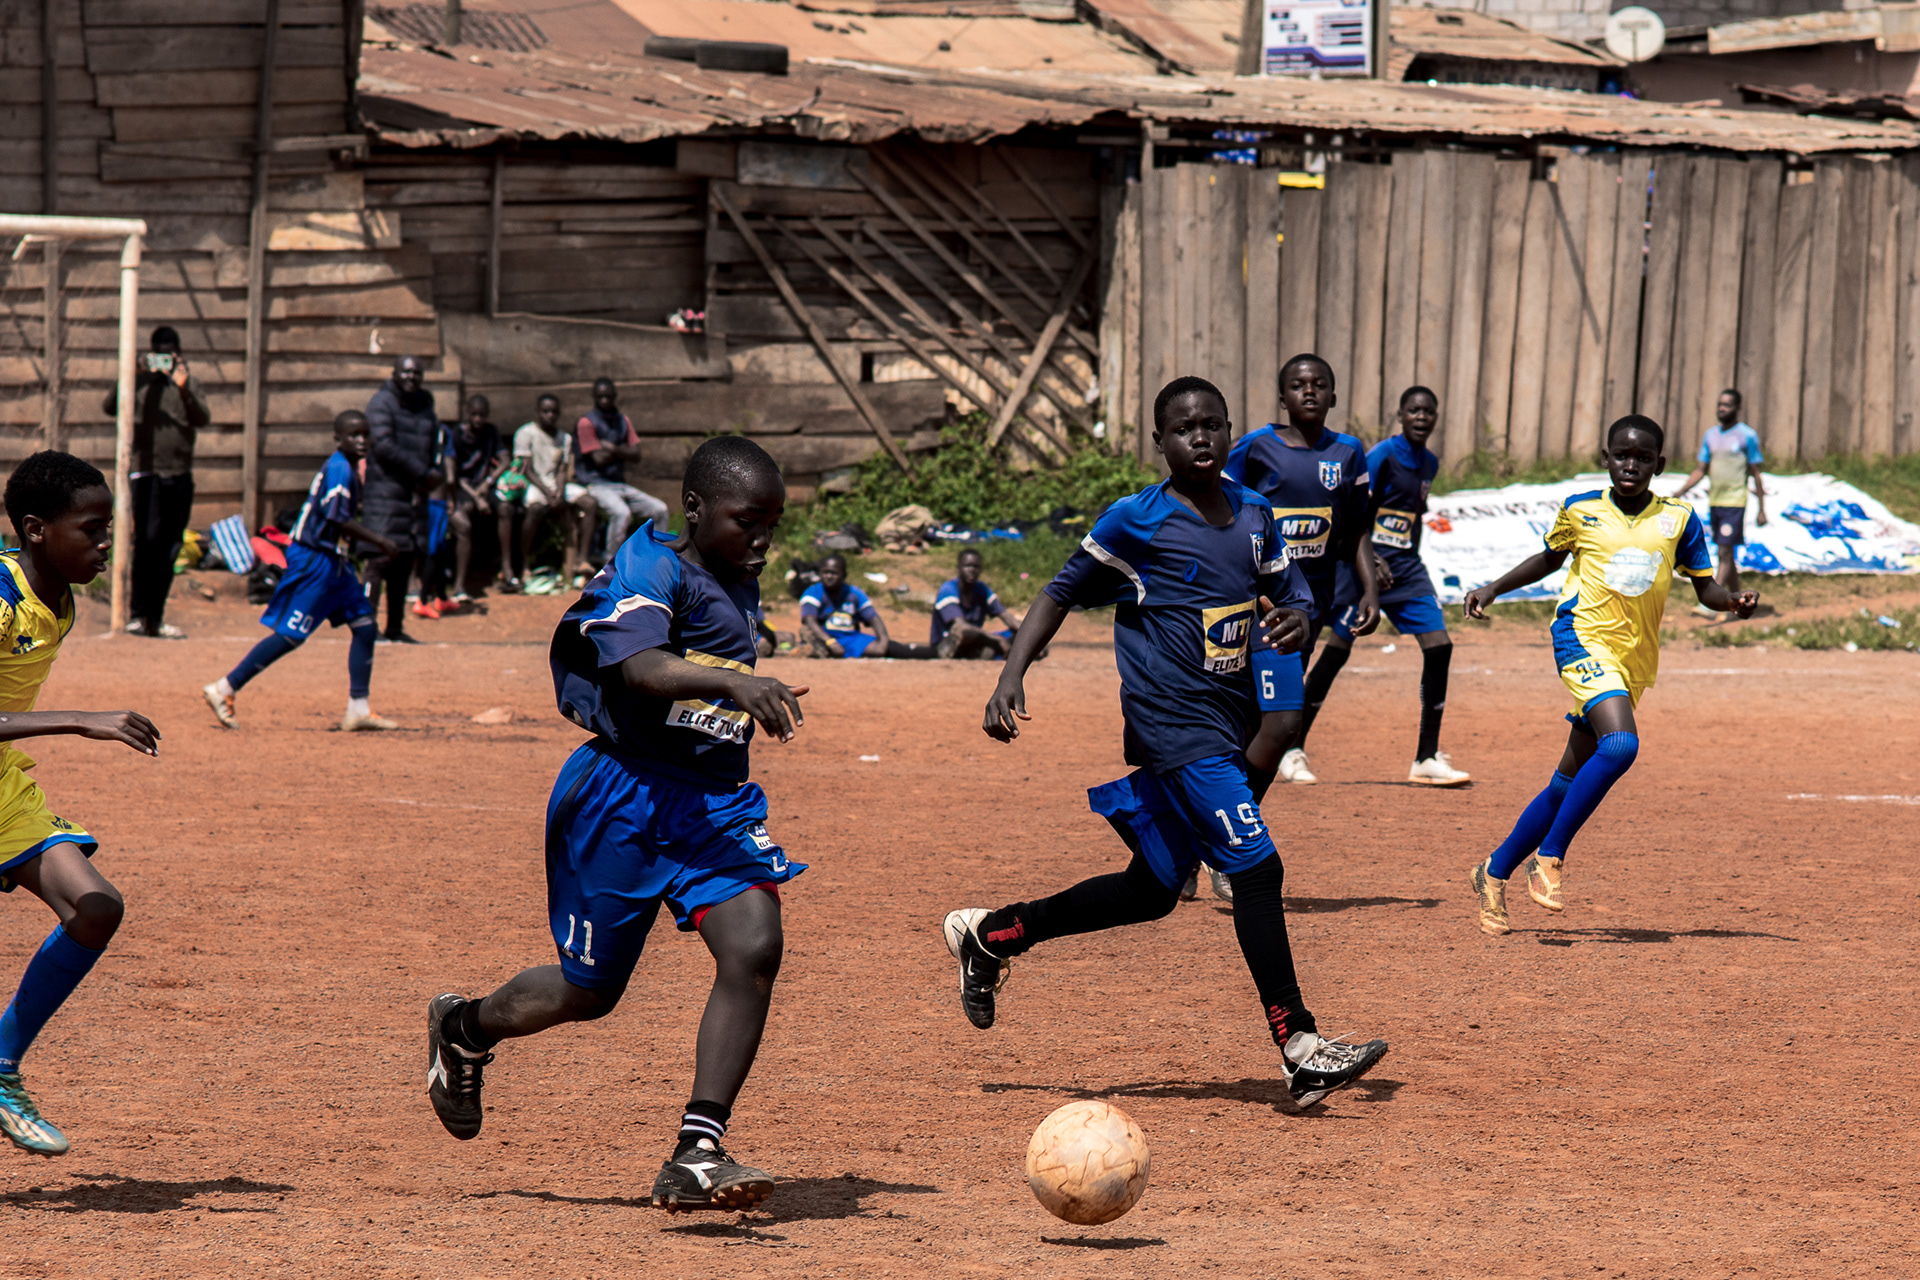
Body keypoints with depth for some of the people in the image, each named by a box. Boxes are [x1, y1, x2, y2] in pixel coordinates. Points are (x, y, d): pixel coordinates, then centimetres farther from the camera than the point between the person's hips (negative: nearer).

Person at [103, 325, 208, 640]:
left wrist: (184, 390, -21)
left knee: (169, 550, 7)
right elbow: (110, 407, -10)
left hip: (180, 475, 4)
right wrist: (130, 378, -26)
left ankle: (156, 618, 15)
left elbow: (203, 419, -4)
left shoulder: (189, 383, 10)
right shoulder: (140, 381, 4)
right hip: (147, 472, -4)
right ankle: (137, 615, -13)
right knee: (147, 540, -15)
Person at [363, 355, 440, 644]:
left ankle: (395, 628, 14)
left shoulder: (425, 408, 17)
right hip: (385, 489, -7)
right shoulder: (382, 403, -4)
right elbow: (384, 445, -15)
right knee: (381, 558, -13)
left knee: (405, 561, 8)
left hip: (415, 494, 7)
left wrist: (433, 475, -2)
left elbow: (434, 449, 20)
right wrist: (422, 472, -14)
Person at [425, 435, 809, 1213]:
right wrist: (731, 681, -47)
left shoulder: (741, 589, 12)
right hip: (623, 797, -6)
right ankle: (463, 1029, 41)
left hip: (715, 798, 6)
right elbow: (640, 668, -33)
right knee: (589, 990, 7)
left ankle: (696, 1156, -18)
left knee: (755, 947, -19)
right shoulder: (651, 569, -13)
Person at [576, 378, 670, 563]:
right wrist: (623, 451, -1)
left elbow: (636, 454, 3)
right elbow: (599, 459, -14)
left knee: (659, 510, -3)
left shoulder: (623, 421, 14)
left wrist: (613, 449, -13)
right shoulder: (587, 422, -6)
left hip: (620, 484, 7)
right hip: (596, 484, -7)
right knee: (622, 513, -34)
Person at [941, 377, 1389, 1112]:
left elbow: (1287, 588, 18)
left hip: (1227, 727, 8)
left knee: (1153, 889, 15)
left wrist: (1294, 619, -7)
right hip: (1173, 728, -8)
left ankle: (988, 936, 30)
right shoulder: (1136, 522, -7)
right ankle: (1299, 1049, -14)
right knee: (1256, 868, -16)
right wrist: (1012, 676, -9)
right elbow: (1064, 592, 0)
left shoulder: (1254, 515, 10)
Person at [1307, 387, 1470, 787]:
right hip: (1364, 562, -7)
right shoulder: (1382, 456, -11)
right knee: (1338, 649, -5)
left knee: (1439, 646, -5)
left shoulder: (1429, 464, 12)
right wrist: (1372, 561, -22)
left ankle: (1427, 759, 0)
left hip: (1406, 567, 7)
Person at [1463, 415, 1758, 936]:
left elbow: (1705, 586, 9)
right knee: (1620, 744, -28)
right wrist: (1493, 589, 11)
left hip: (1635, 659, 4)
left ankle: (1495, 872, 23)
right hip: (1584, 637, -4)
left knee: (1570, 781, 9)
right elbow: (1550, 558, 20)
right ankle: (1550, 857, -19)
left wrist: (1734, 600, -12)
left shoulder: (1678, 520, 5)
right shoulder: (1580, 511, 3)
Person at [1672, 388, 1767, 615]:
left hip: (1735, 503, -6)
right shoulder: (1710, 435, 12)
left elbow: (1756, 474, -3)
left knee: (1726, 553, -12)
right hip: (1714, 502, 6)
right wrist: (1681, 491, 1)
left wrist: (1761, 509, -4)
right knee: (1726, 555, 11)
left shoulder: (1747, 436, -4)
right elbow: (1701, 470, 15)